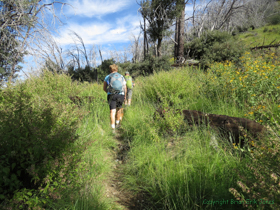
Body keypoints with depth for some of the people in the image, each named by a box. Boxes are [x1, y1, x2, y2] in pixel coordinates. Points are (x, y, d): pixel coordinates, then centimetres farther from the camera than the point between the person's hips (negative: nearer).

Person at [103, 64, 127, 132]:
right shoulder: (122, 77, 13)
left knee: (112, 111, -4)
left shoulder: (107, 77, 9)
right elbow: (125, 88, 10)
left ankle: (113, 128, -13)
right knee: (119, 108, 24)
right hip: (120, 95, 2)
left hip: (111, 95, -2)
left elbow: (104, 88, 8)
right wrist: (125, 96, 24)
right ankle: (117, 122, 35)